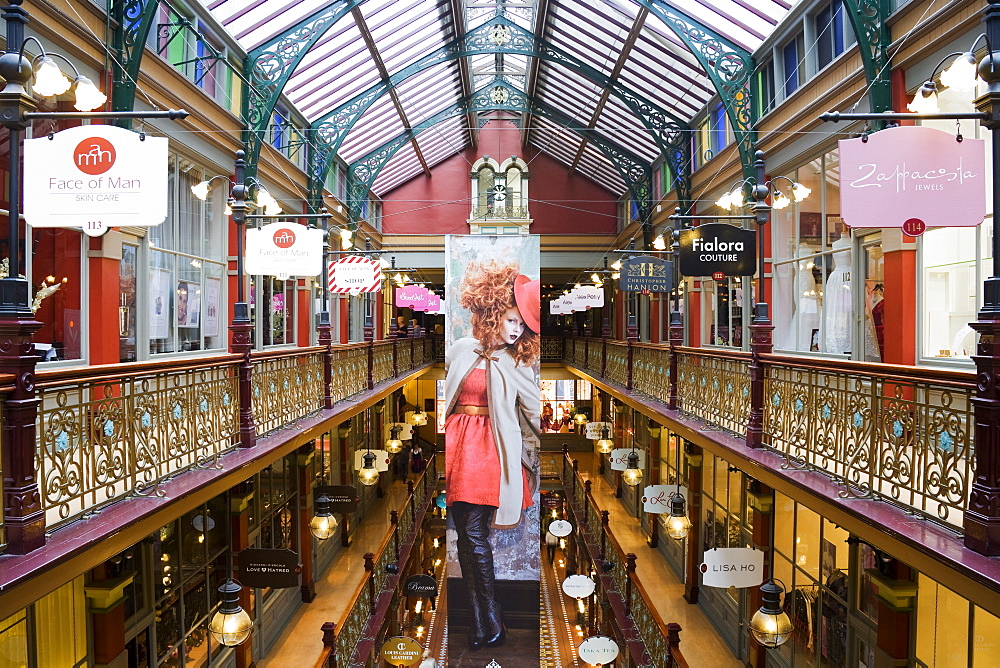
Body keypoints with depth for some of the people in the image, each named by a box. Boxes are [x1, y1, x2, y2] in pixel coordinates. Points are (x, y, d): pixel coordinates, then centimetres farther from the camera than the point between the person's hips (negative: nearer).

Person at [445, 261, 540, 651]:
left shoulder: (517, 365, 5)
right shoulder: (460, 351, 9)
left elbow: (533, 413, 6)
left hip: (488, 449, -3)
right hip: (454, 444, 3)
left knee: (475, 534, -8)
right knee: (464, 534, 4)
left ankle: (490, 623, 8)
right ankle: (479, 622, 16)